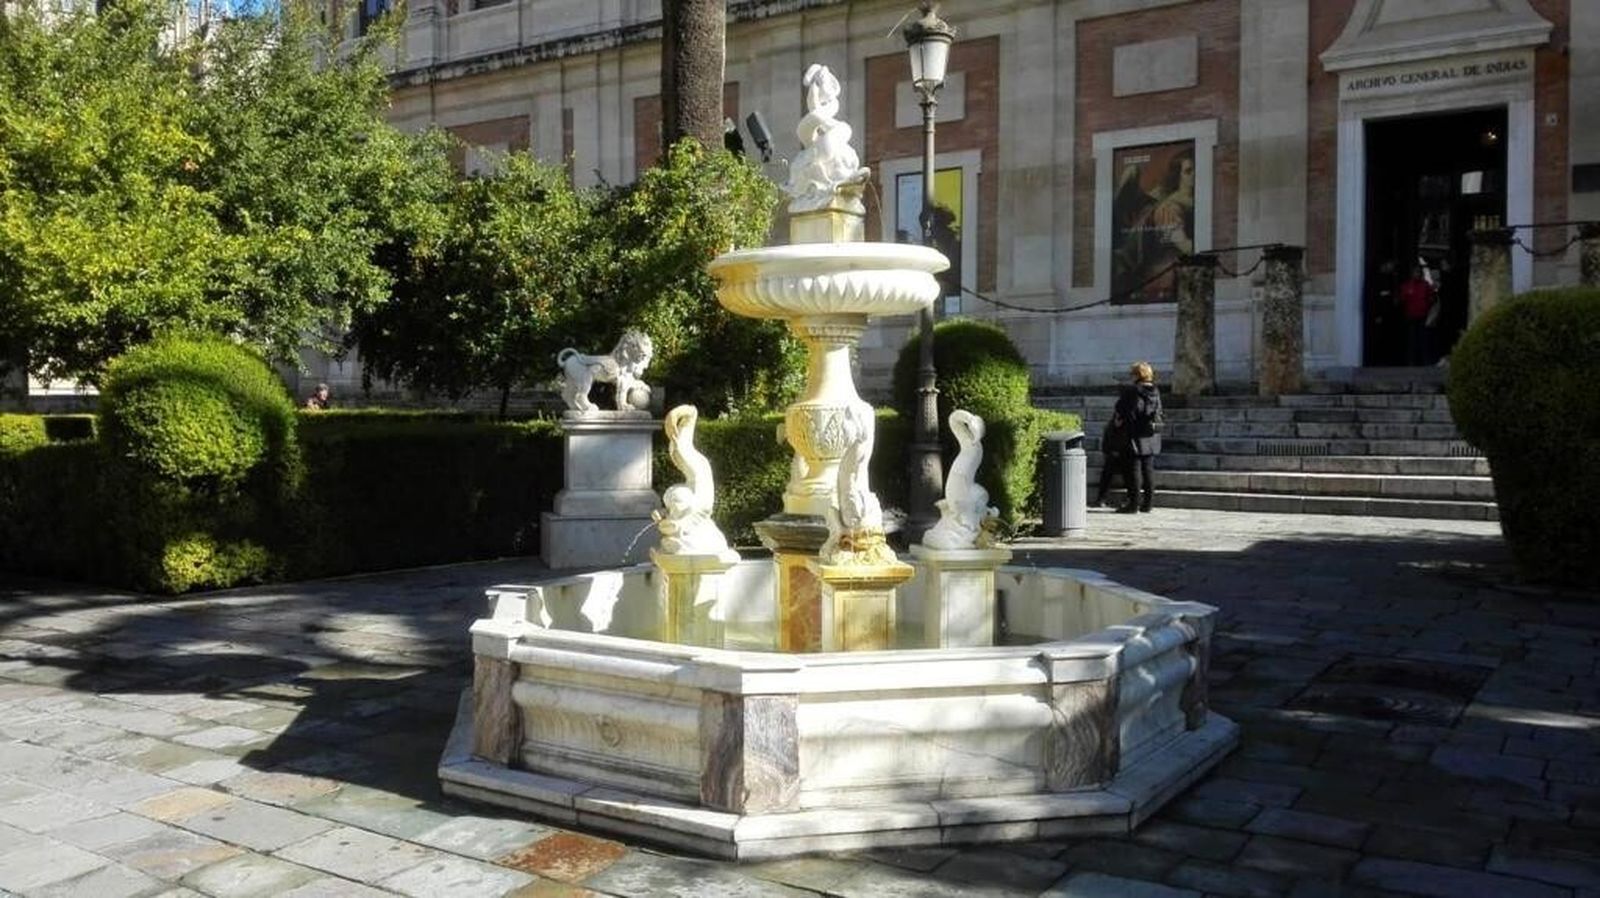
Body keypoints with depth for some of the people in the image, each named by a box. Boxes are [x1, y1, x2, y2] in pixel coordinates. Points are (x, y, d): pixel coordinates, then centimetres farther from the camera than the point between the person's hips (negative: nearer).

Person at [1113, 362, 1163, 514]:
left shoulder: (1130, 391, -12)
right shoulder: (1156, 392, 6)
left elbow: (1119, 409, -3)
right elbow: (1159, 413, 11)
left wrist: (1117, 418, 16)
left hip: (1136, 435, -6)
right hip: (1152, 437, 6)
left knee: (1134, 469, 0)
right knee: (1148, 468, 11)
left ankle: (1133, 503, 0)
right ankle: (1148, 502, 15)